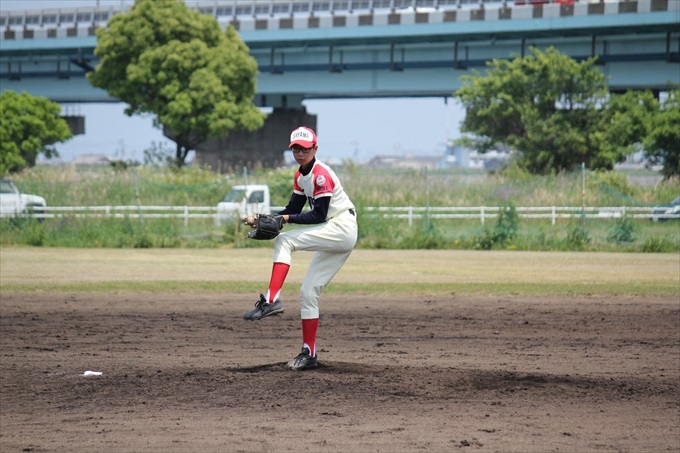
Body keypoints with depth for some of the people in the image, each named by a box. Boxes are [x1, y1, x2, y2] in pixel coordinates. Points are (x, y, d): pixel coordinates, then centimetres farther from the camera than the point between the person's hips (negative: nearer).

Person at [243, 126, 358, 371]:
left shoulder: (321, 174, -16)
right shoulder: (300, 176, 12)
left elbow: (319, 215, -20)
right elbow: (293, 209, 12)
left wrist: (287, 219, -21)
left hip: (343, 230, -10)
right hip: (332, 237, 10)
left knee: (284, 240, -21)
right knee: (308, 292, 6)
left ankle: (271, 301, -28)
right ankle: (309, 354, 8)